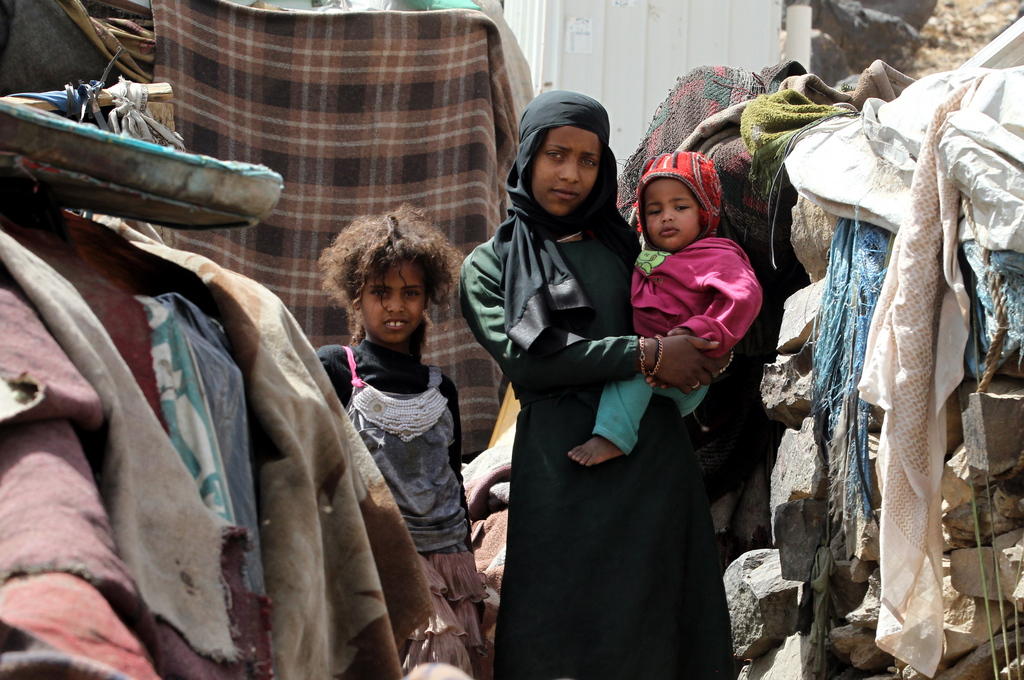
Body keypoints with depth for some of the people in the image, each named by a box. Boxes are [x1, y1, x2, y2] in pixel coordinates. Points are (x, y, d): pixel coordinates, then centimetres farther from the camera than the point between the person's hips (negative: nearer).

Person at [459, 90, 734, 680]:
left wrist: (705, 353, 1)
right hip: (564, 466, -3)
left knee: (651, 621, 2)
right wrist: (644, 355, -12)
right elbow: (522, 354, -7)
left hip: (654, 452, 3)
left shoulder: (623, 245, 19)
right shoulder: (490, 265, 9)